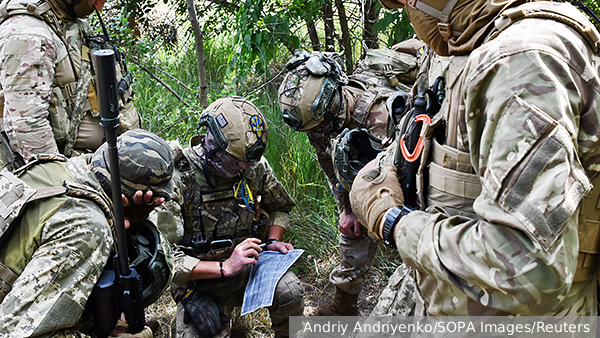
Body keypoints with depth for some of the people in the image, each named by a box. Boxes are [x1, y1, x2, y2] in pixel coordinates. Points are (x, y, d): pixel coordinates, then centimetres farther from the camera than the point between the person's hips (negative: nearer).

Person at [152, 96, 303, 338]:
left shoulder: (255, 165, -6)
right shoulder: (177, 178, -21)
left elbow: (280, 206, 15)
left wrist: (272, 241, -4)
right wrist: (225, 268, -29)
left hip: (249, 261, 3)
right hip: (201, 275, -3)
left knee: (290, 293, -24)